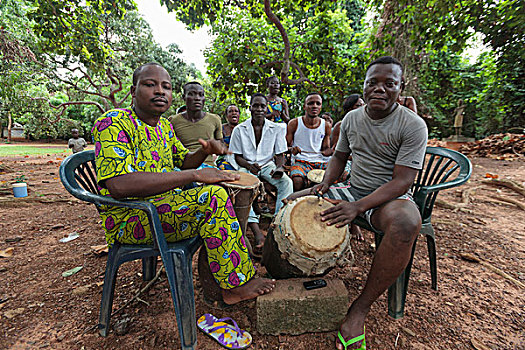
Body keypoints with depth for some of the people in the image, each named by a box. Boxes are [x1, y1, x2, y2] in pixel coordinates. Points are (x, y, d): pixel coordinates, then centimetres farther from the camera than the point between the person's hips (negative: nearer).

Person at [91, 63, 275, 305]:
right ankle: (236, 285, -10)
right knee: (213, 196, -27)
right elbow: (119, 185, -28)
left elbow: (183, 162, 21)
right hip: (127, 220, -9)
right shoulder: (113, 123, -14)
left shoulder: (164, 126, 12)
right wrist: (194, 175, -29)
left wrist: (204, 152, -4)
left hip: (164, 205, 9)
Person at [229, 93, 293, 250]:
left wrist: (280, 167, -21)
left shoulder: (276, 129, 2)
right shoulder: (239, 129, 0)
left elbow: (280, 154, 2)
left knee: (287, 182, -29)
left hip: (268, 164, 1)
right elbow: (237, 156, 2)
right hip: (247, 165, -1)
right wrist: (249, 166, -20)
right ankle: (256, 230, -38)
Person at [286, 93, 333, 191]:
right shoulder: (294, 123, -2)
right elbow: (287, 145, 3)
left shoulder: (326, 126, 6)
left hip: (320, 161, 4)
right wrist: (292, 150, -20)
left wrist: (330, 151, -11)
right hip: (300, 161, -3)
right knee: (298, 181, -35)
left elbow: (326, 149, 13)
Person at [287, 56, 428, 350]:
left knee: (406, 223, -40)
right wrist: (326, 183, -5)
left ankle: (361, 308, -21)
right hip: (352, 191, 5)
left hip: (389, 197, -4)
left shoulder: (413, 125, -13)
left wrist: (358, 206, -32)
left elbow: (402, 181, -19)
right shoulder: (352, 118, 4)